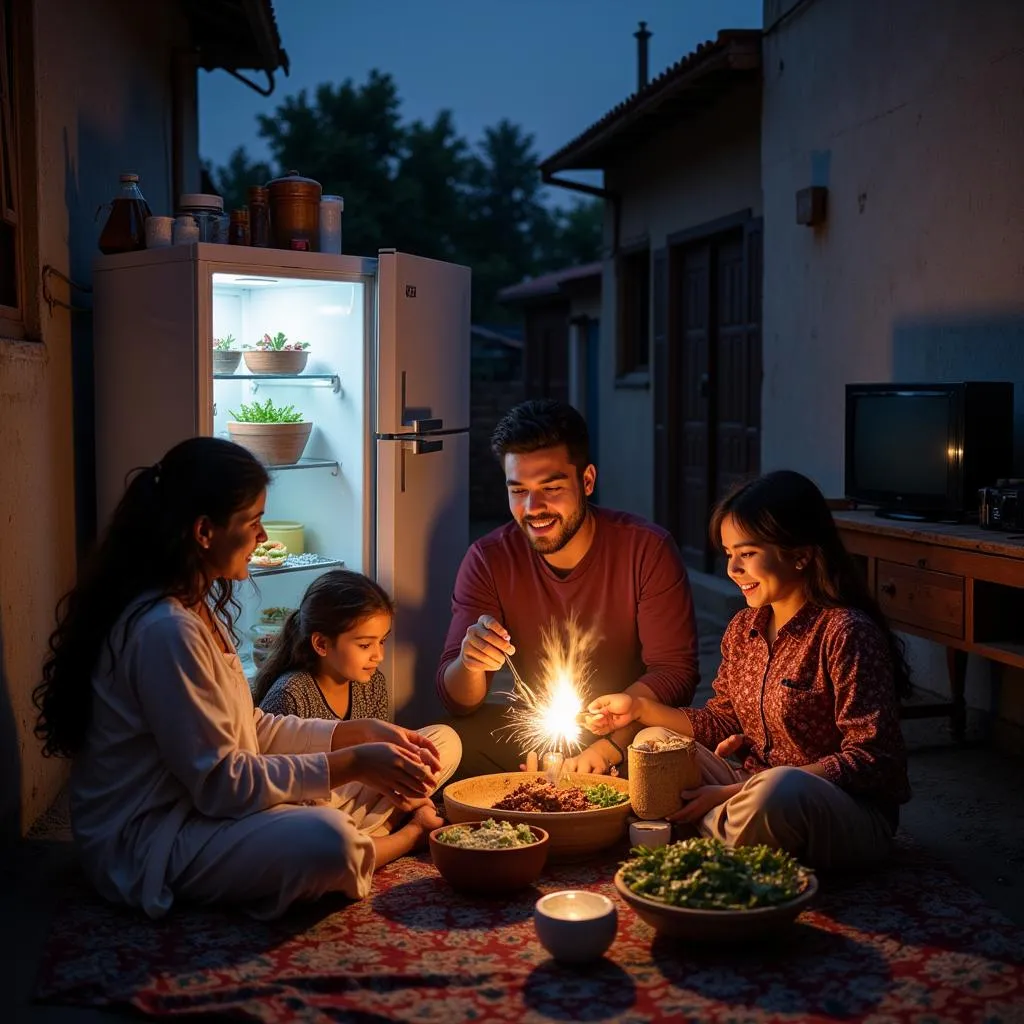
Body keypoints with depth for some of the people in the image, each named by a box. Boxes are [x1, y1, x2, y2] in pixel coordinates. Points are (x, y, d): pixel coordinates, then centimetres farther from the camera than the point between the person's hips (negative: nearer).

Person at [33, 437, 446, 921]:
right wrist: (353, 763, -20)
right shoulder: (166, 629, -24)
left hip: (191, 806, 10)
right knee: (325, 839, -29)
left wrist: (363, 734, 1)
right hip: (144, 845, -10)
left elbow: (248, 729, 10)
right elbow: (220, 784, -24)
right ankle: (406, 835, -2)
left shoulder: (196, 608, 8)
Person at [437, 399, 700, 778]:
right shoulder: (487, 560, -7)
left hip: (628, 732, -2)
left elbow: (675, 672, -13)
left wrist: (608, 745, -28)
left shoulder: (648, 550, -12)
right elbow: (458, 702, -7)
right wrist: (470, 664, -32)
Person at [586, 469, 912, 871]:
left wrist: (739, 791, -24)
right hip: (752, 789, 8)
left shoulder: (846, 632, -18)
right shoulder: (744, 628, 8)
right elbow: (724, 723, 15)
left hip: (850, 815, -7)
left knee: (777, 788, -38)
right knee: (652, 741, 3)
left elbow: (869, 760, -21)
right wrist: (640, 707, 1)